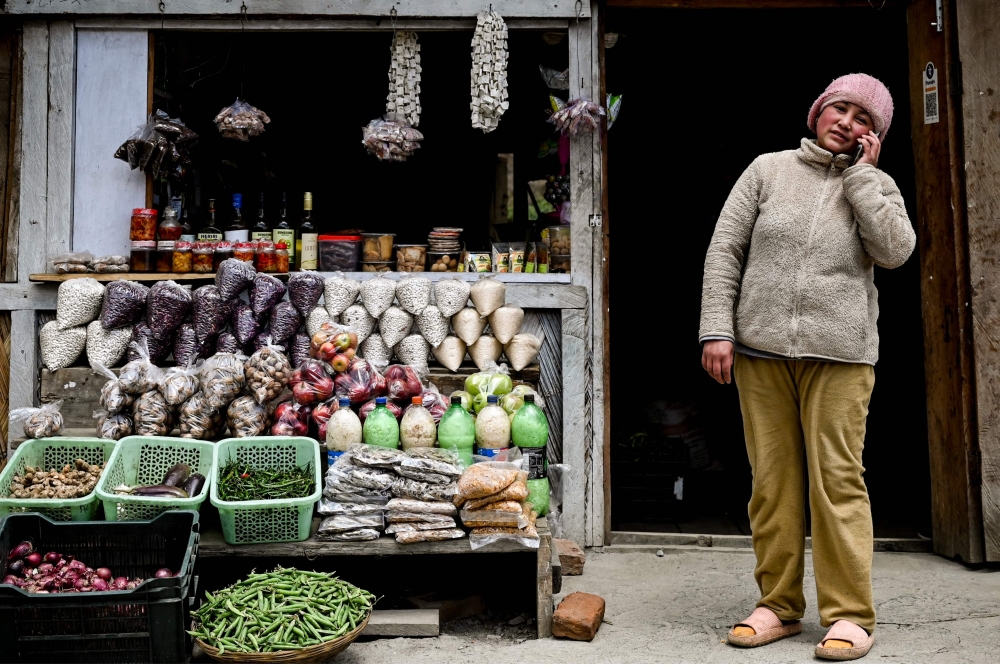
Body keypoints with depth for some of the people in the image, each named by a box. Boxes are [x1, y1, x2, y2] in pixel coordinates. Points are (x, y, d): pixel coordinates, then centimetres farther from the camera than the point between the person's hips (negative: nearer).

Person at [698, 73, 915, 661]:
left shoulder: (876, 186, 11)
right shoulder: (769, 170, 10)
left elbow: (895, 251, -8)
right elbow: (723, 250, 6)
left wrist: (861, 172, -2)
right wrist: (717, 328, -4)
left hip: (839, 353, -1)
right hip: (761, 349, 1)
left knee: (837, 479, -4)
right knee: (772, 482, 4)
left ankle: (850, 614, 6)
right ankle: (779, 606, 15)